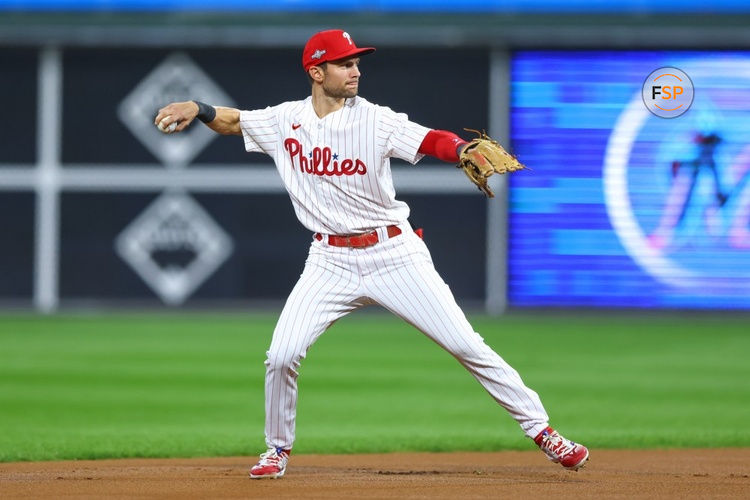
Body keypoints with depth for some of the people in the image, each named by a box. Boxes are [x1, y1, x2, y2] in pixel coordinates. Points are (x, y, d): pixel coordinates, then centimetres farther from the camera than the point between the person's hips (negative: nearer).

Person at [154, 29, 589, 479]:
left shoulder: (375, 120, -11)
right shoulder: (285, 121, 1)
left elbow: (430, 141, -24)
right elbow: (231, 121, 13)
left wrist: (467, 151, -46)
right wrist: (195, 108, -9)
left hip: (394, 254, -2)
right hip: (331, 262, 2)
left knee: (466, 344, -6)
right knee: (282, 356, -9)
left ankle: (540, 428, 4)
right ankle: (279, 447, 16)